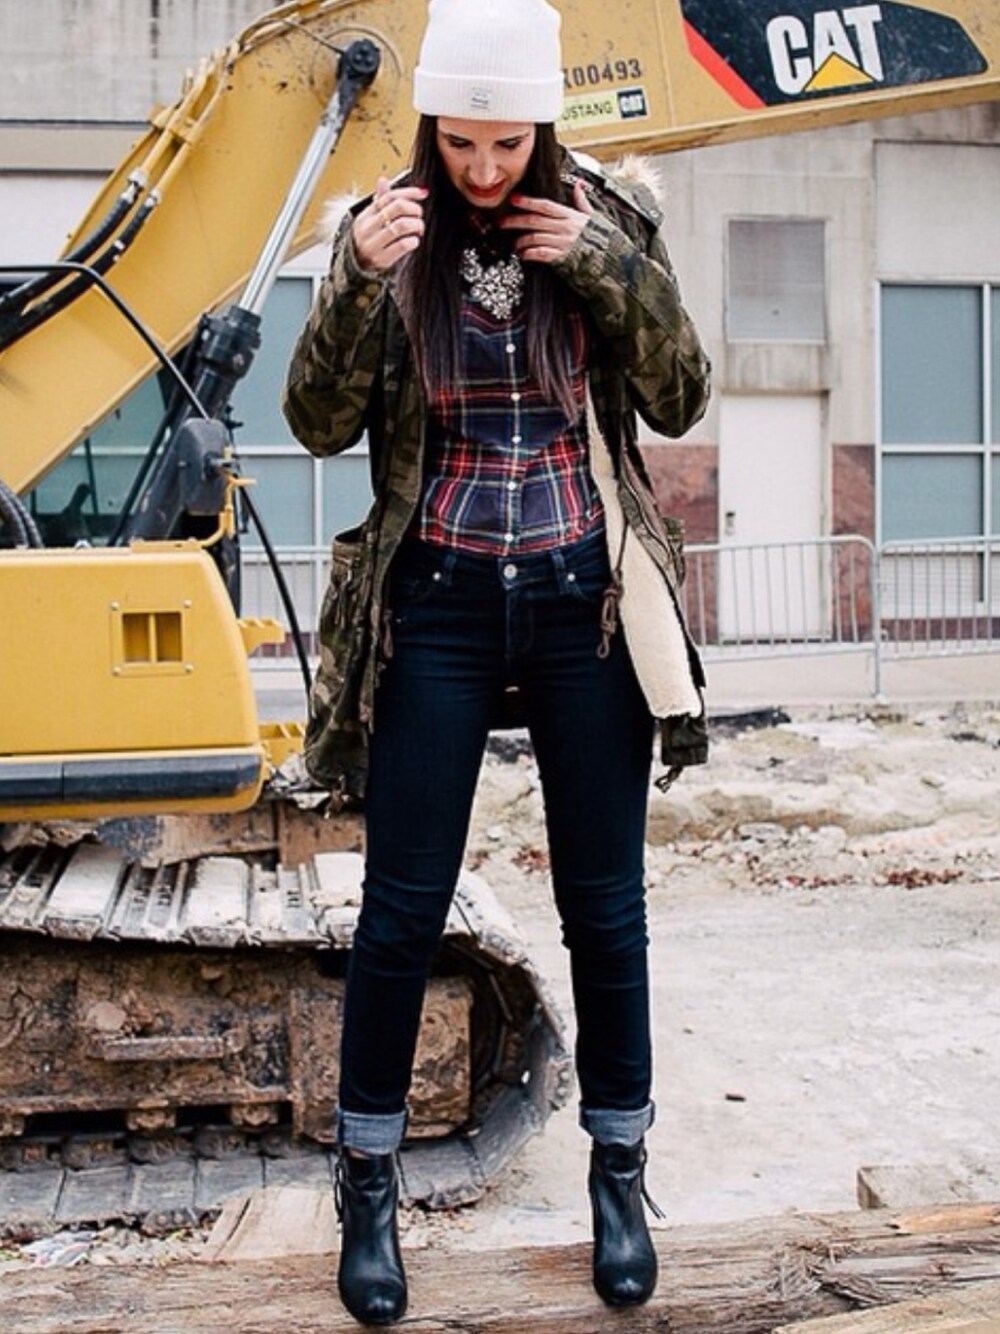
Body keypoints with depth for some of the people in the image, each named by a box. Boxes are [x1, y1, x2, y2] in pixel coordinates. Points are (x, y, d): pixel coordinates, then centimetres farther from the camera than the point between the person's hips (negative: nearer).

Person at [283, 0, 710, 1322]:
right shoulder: (386, 232, -2)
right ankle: (369, 1183, 23)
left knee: (605, 906, 8)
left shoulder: (608, 224, 0)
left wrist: (614, 273, -14)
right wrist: (358, 282, -21)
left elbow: (680, 401, -1)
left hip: (584, 603, 1)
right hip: (439, 605, 0)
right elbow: (322, 424, -7)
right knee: (402, 905, 4)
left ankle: (620, 1174, 27)